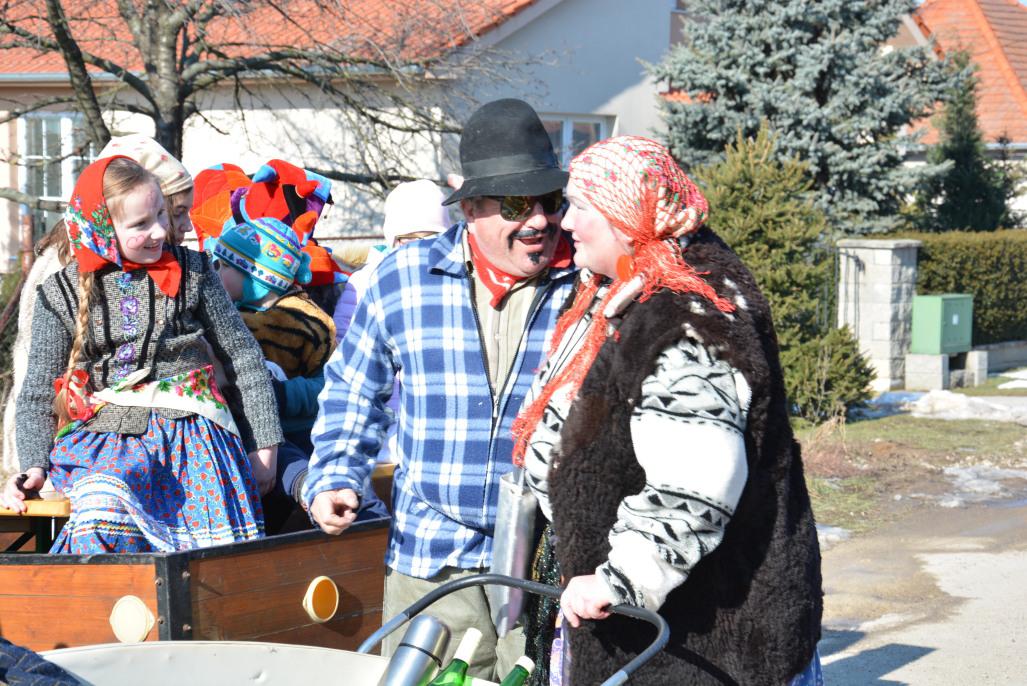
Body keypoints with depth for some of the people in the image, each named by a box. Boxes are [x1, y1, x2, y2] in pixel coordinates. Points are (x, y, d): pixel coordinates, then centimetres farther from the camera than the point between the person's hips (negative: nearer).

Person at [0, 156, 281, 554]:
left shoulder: (191, 271, 11)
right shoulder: (61, 295, 10)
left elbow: (244, 358, 15)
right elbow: (39, 393, 13)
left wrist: (262, 446, 10)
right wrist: (33, 467, -3)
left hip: (191, 431, 1)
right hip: (102, 437, 0)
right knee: (103, 503, -38)